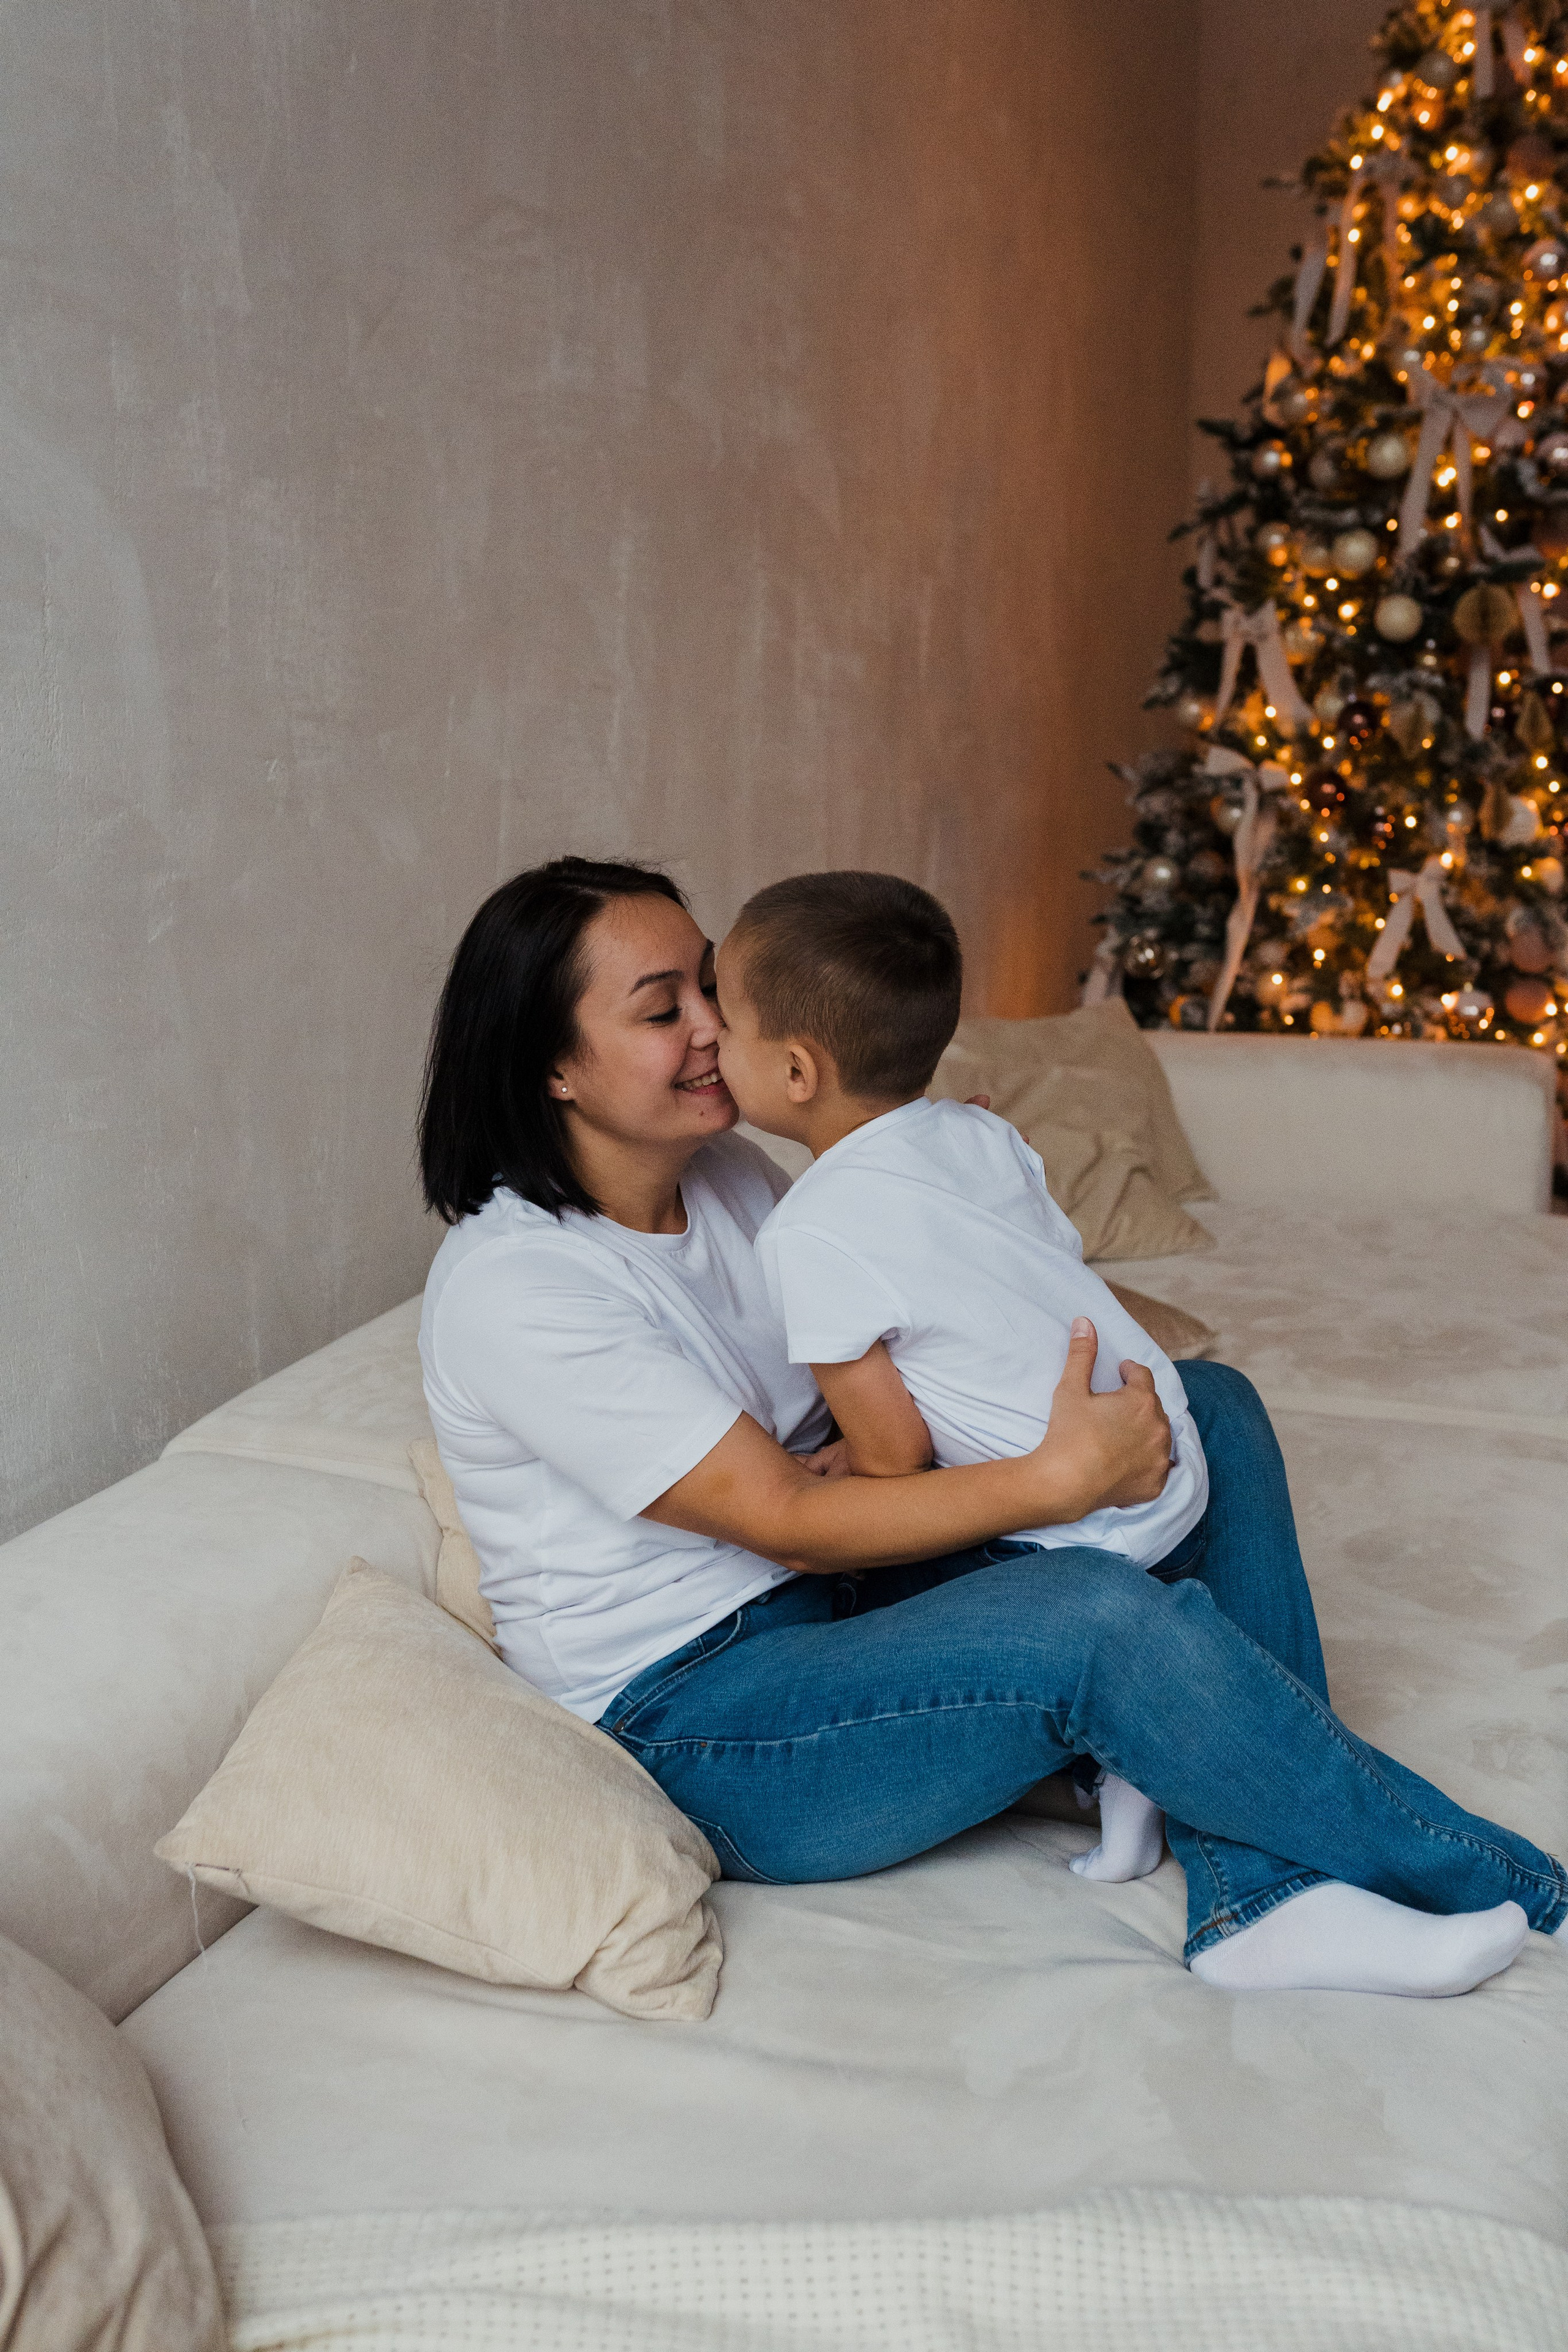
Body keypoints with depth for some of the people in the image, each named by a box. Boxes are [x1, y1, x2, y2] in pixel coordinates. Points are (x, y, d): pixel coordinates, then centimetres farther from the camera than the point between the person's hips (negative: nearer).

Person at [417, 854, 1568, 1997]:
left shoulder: (731, 1174, 5)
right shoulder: (509, 1287, -19)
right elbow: (785, 1519, -22)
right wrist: (1057, 1481, -28)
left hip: (837, 1589, 9)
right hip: (688, 1718, -9)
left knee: (1210, 1407, -3)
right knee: (1102, 1616, -32)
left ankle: (1263, 1896, -13)